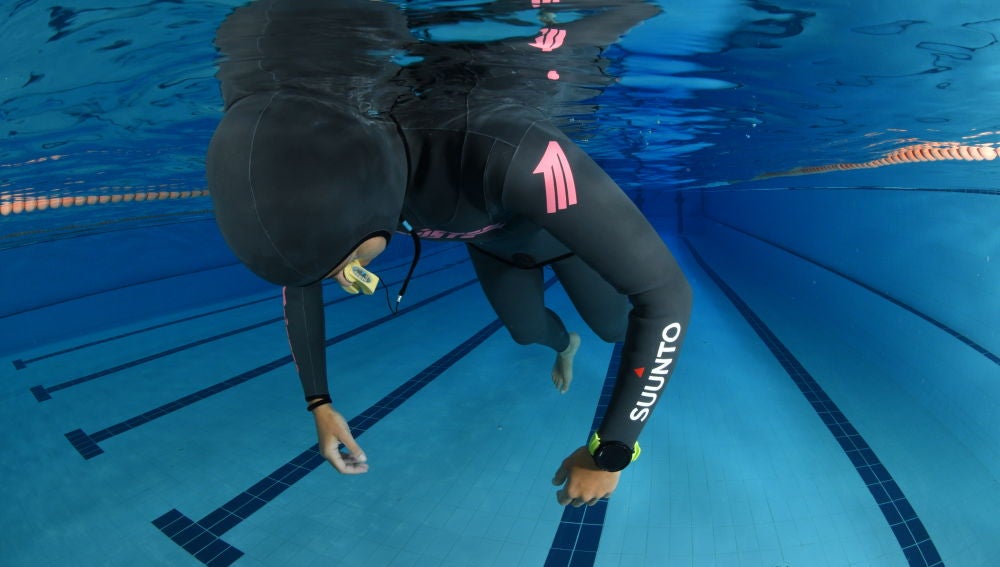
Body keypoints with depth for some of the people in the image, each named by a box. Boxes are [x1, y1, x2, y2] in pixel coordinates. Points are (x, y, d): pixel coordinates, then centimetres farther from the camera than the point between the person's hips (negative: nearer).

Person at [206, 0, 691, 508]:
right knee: (525, 331, 25)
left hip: (561, 222, -3)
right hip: (492, 241, 4)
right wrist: (319, 404, -17)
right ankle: (565, 344, 63)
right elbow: (298, 280, -12)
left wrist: (608, 454, -42)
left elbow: (669, 292, -49)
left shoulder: (503, 151, -55)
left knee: (614, 328, 18)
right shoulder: (320, 177, -35)